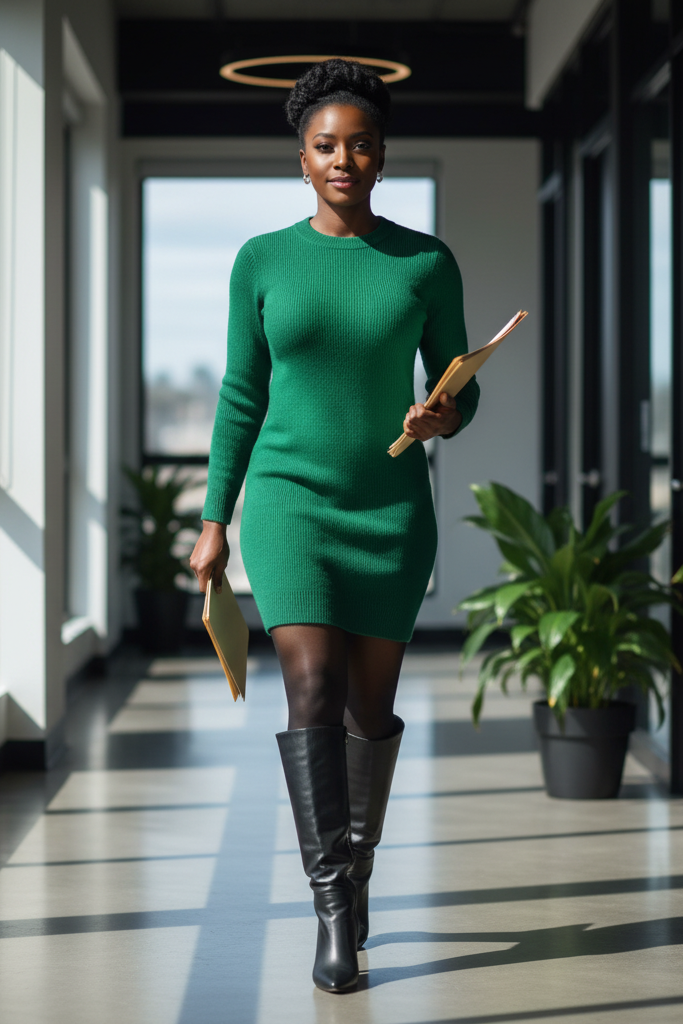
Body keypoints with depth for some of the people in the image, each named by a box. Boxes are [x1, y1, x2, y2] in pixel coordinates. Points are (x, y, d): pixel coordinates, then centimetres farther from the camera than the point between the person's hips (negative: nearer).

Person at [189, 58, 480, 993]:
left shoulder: (427, 262, -1)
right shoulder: (262, 261, 0)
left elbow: (459, 391, 4)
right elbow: (242, 398, 4)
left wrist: (443, 419, -21)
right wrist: (214, 522, 2)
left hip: (393, 510, 1)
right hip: (291, 503, -1)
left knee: (372, 702, 7)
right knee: (314, 689, -16)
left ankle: (355, 870, 30)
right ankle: (334, 914, -13)